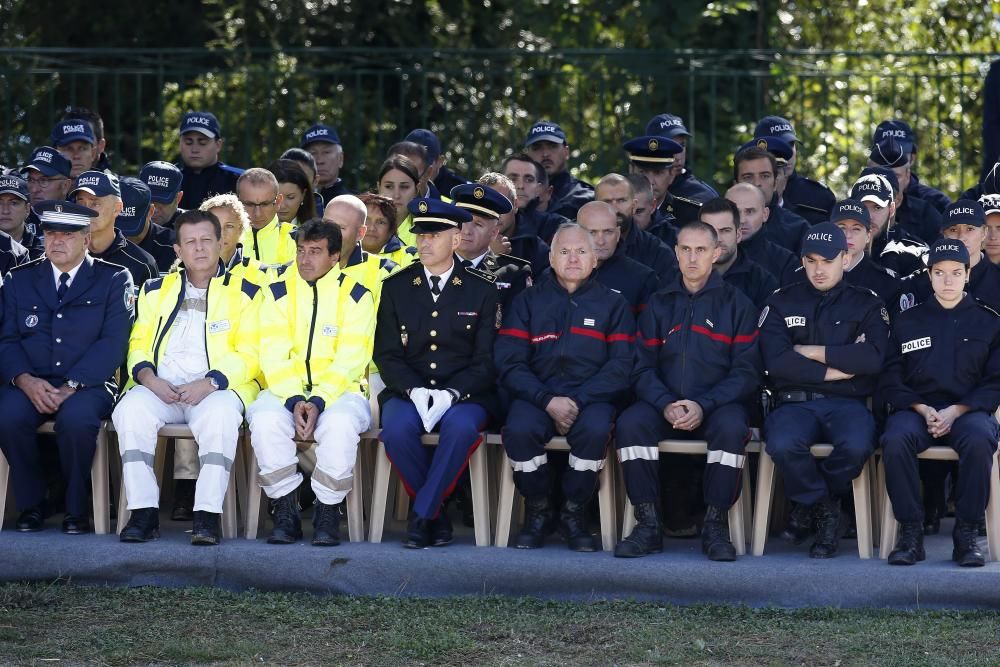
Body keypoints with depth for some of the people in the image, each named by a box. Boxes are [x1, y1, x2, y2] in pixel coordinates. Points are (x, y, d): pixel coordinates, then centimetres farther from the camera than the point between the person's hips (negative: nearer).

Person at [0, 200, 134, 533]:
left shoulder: (114, 280, 7)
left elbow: (113, 342, -4)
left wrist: (71, 386, -17)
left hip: (88, 384, -2)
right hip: (30, 384, 2)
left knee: (76, 418, -36)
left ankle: (77, 508, -14)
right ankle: (31, 504, -10)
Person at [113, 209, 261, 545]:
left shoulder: (244, 293, 11)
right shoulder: (157, 291, 22)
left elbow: (249, 354, 2)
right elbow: (139, 343, 16)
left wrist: (210, 383, -14)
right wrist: (148, 377, -7)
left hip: (217, 388, -3)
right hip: (161, 387, 3)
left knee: (220, 415, -37)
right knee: (131, 410, -30)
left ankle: (208, 515, -35)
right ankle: (144, 513, -28)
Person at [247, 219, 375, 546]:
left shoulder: (355, 296, 2)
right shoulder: (278, 292, 8)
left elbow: (349, 360, -7)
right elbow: (274, 356, -2)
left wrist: (318, 402, -20)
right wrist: (295, 401, -18)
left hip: (339, 392, -2)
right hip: (286, 391, 2)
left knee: (340, 424, -36)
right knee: (265, 419, -31)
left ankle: (328, 513, -19)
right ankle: (285, 511, -18)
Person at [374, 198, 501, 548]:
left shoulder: (482, 289, 4)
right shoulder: (396, 287, 9)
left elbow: (486, 360, 0)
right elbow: (387, 355, 5)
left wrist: (451, 394, -18)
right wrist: (415, 391, -15)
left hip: (464, 394, -1)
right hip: (409, 392, 1)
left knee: (461, 427, -37)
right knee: (397, 429, -33)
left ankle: (422, 514, -24)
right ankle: (438, 514, -15)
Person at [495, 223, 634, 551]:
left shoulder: (612, 304, 14)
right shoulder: (528, 301, 15)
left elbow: (620, 365, 1)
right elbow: (508, 363, 3)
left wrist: (577, 400, -14)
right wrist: (547, 401, -14)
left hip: (592, 397, -1)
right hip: (537, 395, 1)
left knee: (594, 430, -35)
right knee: (519, 430, -33)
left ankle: (573, 513, -12)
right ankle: (538, 511, -8)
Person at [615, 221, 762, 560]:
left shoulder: (737, 304, 6)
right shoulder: (659, 304, 14)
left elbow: (745, 372, -2)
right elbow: (643, 368, 8)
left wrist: (703, 406, -16)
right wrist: (666, 404, -13)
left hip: (718, 403, -2)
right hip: (665, 403, 2)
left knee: (731, 427, -36)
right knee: (630, 423, -28)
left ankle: (715, 526, -24)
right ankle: (648, 525, -23)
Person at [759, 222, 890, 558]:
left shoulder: (867, 304, 12)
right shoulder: (781, 302, 13)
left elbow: (873, 358, -6)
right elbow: (776, 362, -3)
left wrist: (810, 352, -4)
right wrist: (838, 367, -5)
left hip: (848, 402, 0)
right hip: (794, 402, 0)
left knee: (855, 446, -36)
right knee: (783, 445, -36)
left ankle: (809, 505, -5)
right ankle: (825, 510, -8)